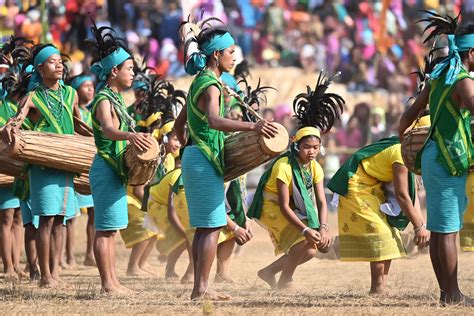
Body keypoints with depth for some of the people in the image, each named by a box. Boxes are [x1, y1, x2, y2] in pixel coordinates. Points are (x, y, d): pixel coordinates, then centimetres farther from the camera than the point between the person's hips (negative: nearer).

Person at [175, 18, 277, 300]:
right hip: (206, 160, -10)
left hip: (194, 156, 10)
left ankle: (200, 287, 11)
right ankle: (202, 288, -11)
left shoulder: (200, 83, 15)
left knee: (204, 227, 10)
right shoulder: (211, 86, -15)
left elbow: (179, 124, 23)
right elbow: (214, 121, -35)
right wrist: (252, 126, -44)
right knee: (212, 226, -9)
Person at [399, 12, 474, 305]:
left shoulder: (439, 78, 13)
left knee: (440, 230, 9)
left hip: (434, 157, 9)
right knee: (448, 229, -7)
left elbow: (411, 113, 22)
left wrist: (400, 139, 37)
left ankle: (447, 291, 12)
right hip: (449, 160, -9)